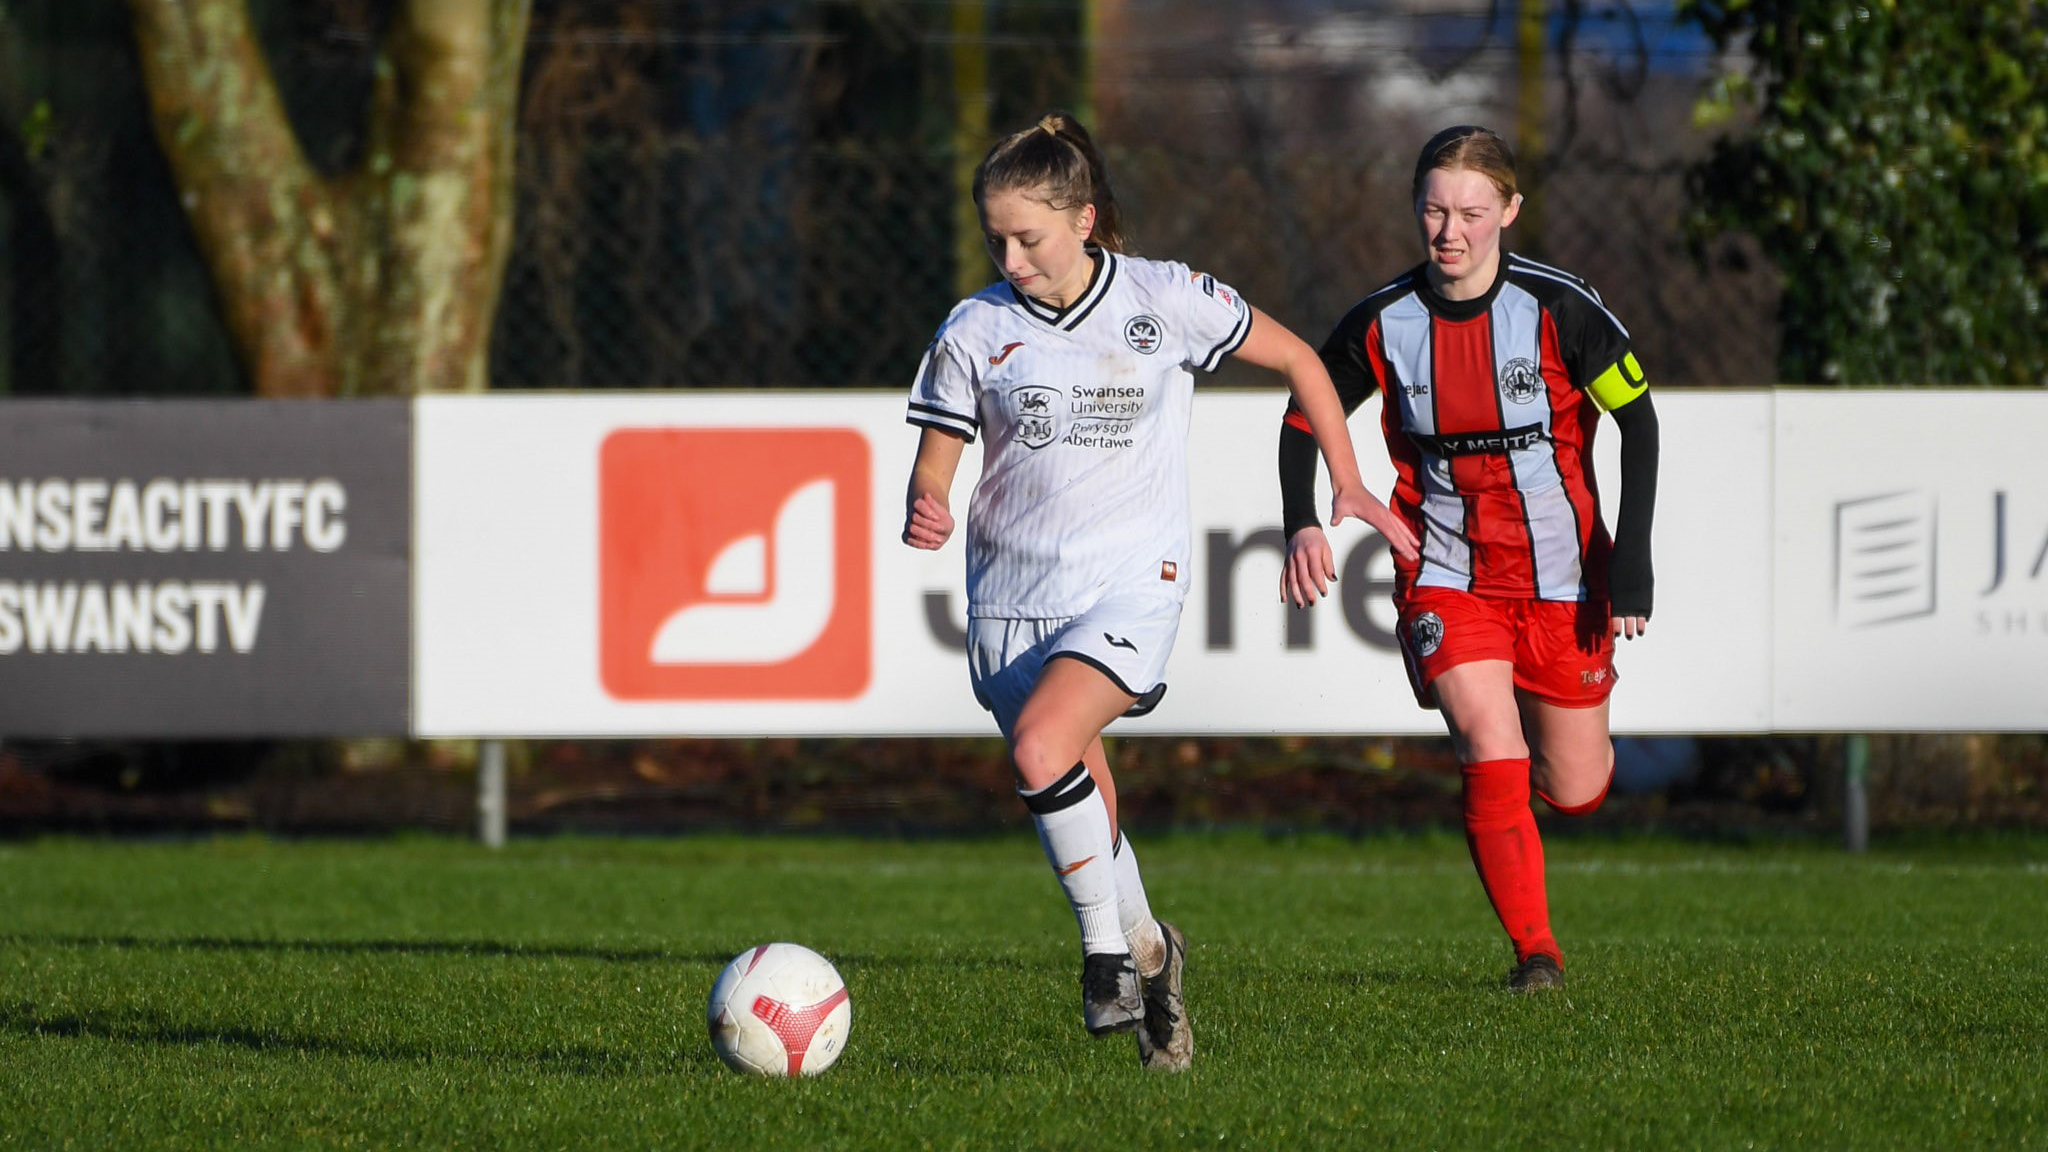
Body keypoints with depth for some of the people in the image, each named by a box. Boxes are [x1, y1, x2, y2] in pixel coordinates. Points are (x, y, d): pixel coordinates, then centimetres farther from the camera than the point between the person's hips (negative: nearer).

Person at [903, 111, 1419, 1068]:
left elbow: (1297, 359, 8)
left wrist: (1347, 485, 8)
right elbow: (933, 465, 2)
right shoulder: (975, 330, -1)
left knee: (1041, 748, -27)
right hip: (1012, 598, 3)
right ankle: (1146, 954, 31)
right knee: (1080, 814, 5)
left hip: (1130, 586, -3)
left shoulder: (1165, 300, -4)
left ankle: (1110, 947, -11)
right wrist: (925, 514, -21)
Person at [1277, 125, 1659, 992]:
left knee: (1575, 789, 8)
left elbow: (1636, 418, -6)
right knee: (1493, 761, -19)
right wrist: (1302, 527, -9)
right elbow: (1306, 416, 7)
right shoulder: (1383, 324, -7)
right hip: (1447, 577, 0)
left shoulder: (1560, 309, -14)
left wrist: (1631, 558, -12)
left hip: (1560, 577, 0)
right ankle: (1535, 951, -8)